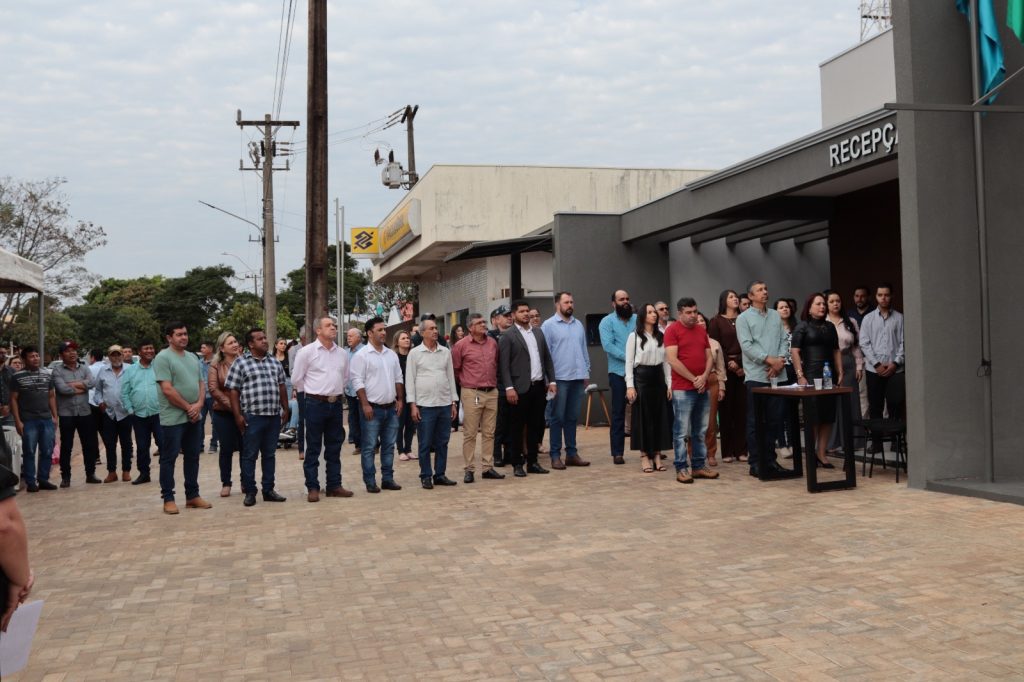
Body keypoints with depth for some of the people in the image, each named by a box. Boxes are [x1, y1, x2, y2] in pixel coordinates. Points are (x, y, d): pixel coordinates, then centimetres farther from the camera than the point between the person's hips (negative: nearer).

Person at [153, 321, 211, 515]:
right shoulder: (163, 358, -10)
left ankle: (192, 496, 20)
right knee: (169, 458, 1)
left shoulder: (193, 357, 13)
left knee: (192, 457, 12)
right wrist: (188, 407, -12)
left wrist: (199, 405, -6)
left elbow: (201, 384, 12)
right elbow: (167, 390, -16)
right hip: (173, 418, -7)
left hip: (194, 417, 7)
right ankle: (168, 499, 7)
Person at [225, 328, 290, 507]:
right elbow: (233, 390, -5)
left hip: (274, 416, 5)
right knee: (249, 455, 2)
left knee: (269, 454, 11)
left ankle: (268, 490, 19)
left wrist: (285, 409, 14)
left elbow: (282, 387, 19)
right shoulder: (240, 362, -3)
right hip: (252, 417, -5)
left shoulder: (275, 362, 13)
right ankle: (249, 492, 10)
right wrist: (238, 415, -10)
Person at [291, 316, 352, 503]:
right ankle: (312, 488, 7)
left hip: (336, 404, 5)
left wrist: (337, 392, 13)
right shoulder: (306, 352, -7)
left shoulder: (343, 353, 8)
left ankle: (334, 485, 18)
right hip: (316, 404, -5)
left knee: (334, 447, 10)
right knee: (313, 448, 1)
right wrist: (313, 392, 6)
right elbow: (297, 378, -1)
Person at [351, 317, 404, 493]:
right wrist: (365, 404, -16)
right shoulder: (362, 355, -8)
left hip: (391, 408, 6)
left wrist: (400, 399, 9)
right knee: (369, 447, -1)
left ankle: (388, 479, 18)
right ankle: (370, 482, 5)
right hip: (372, 408, -6)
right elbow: (357, 381, -12)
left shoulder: (391, 354, 12)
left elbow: (398, 379, 17)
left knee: (389, 446, 10)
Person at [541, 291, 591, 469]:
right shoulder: (549, 325, -4)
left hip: (578, 378, 5)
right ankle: (555, 456, 5)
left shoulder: (578, 325, 13)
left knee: (572, 417, 11)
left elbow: (584, 350, 17)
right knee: (558, 418, 1)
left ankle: (572, 453, 17)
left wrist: (587, 372, 12)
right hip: (559, 378, -5)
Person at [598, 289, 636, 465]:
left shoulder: (637, 319, 9)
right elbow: (608, 345, -12)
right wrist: (628, 358, -19)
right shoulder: (607, 321, 0)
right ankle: (617, 452, 5)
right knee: (618, 413, 1)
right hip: (619, 372, -3)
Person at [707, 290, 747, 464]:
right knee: (726, 408, 0)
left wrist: (744, 366, -7)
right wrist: (729, 363, -10)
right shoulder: (717, 321, 5)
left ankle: (741, 450, 5)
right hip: (725, 368, -2)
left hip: (743, 367, 2)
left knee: (742, 408, 0)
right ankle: (727, 451, 4)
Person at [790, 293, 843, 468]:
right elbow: (795, 351, -6)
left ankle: (822, 454, 10)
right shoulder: (802, 327, 0)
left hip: (829, 376, 5)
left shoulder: (830, 326, 15)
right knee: (812, 417, -1)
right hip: (810, 376, -5)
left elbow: (836, 351, 17)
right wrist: (800, 376, -13)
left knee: (828, 416, 4)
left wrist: (840, 373, 9)